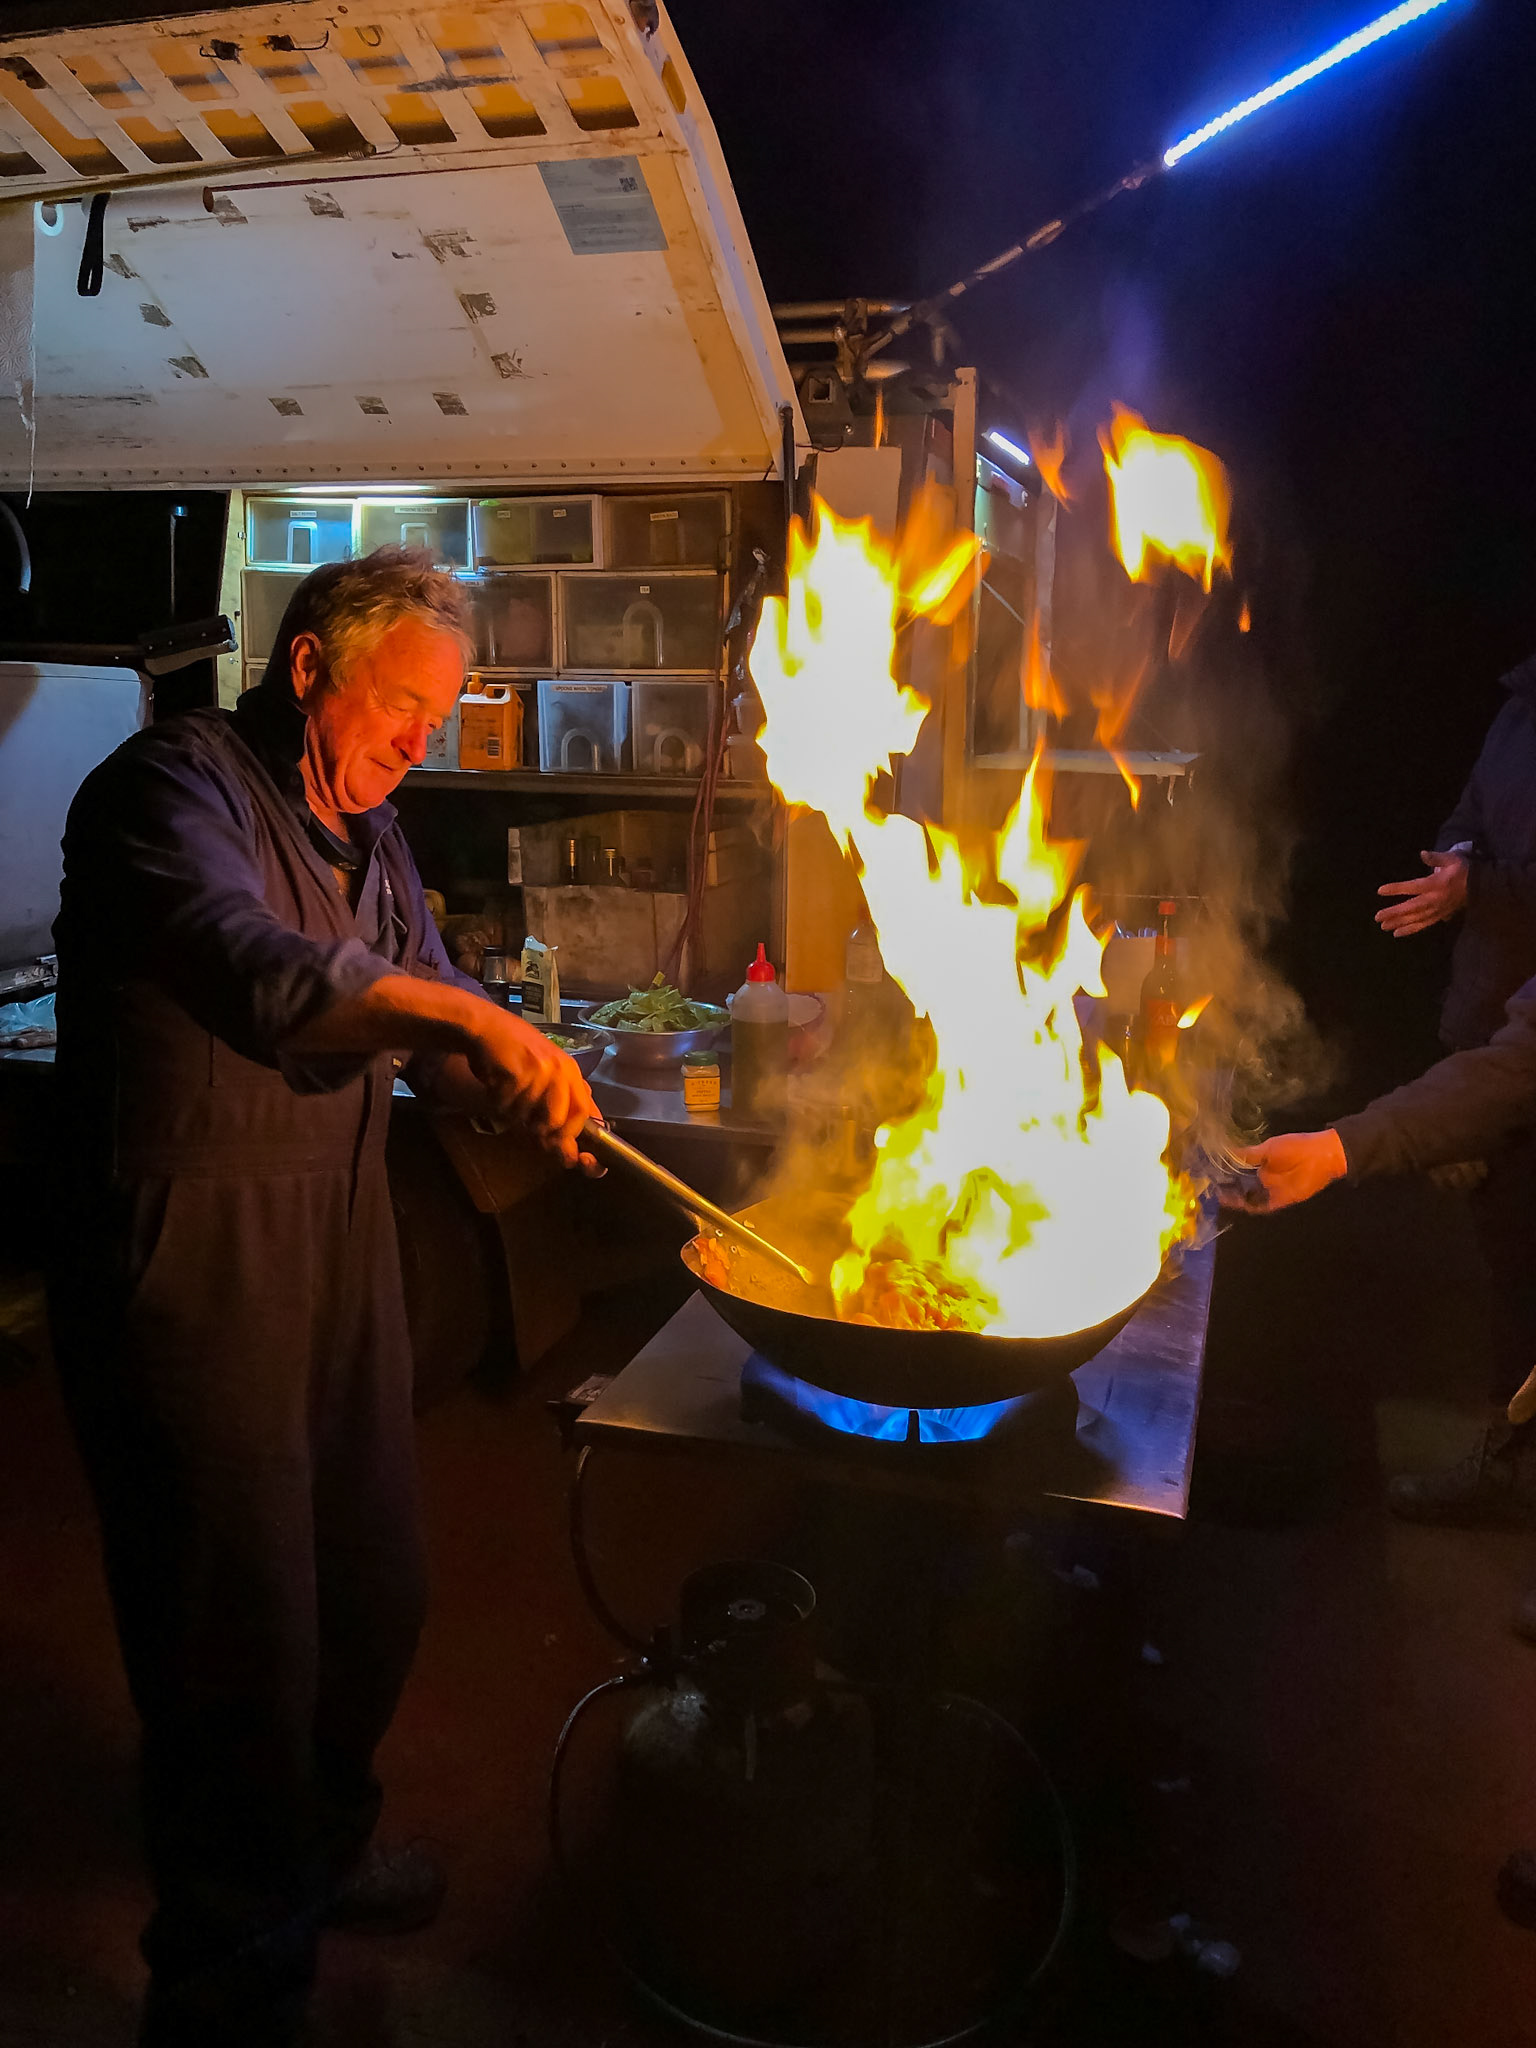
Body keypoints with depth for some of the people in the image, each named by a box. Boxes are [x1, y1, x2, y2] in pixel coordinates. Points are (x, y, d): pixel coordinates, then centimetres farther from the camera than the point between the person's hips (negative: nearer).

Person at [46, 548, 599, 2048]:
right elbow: (246, 972, -32)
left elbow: (427, 1033, 14)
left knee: (370, 1588, 19)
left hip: (340, 1245, 8)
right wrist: (465, 1016, -38)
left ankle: (317, 1849, 45)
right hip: (189, 1262, -8)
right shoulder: (176, 783, -12)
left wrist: (513, 1082, -5)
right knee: (239, 1639, 2)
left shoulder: (367, 830, 13)